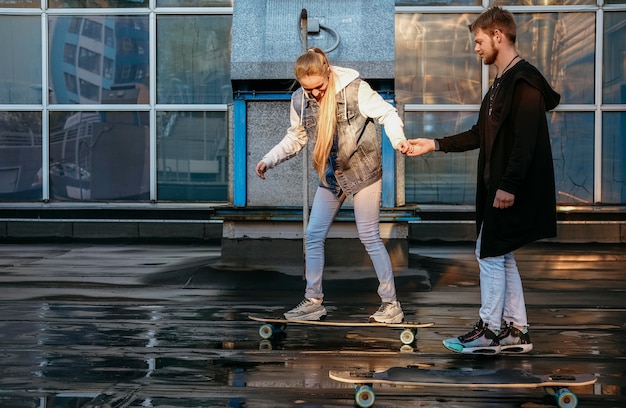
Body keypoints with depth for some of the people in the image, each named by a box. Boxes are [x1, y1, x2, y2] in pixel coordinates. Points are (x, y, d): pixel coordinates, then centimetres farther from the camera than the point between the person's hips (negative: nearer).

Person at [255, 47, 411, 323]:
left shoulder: (355, 89, -17)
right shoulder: (300, 100, -1)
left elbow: (387, 113, -12)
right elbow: (296, 137, 12)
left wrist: (397, 138, -31)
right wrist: (269, 160, 2)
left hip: (362, 171, -6)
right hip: (330, 176, 6)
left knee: (369, 237, -3)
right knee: (314, 236, 4)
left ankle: (391, 303, 6)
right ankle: (313, 301, 15)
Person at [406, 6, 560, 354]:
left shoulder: (524, 81, -15)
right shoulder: (501, 83, 16)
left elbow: (525, 140, -23)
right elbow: (481, 134, 20)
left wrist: (509, 185, -25)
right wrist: (434, 145, 17)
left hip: (511, 190, -10)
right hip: (497, 185, 10)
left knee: (491, 254, -4)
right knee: (501, 256, 12)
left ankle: (489, 331, 5)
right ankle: (515, 331, 18)